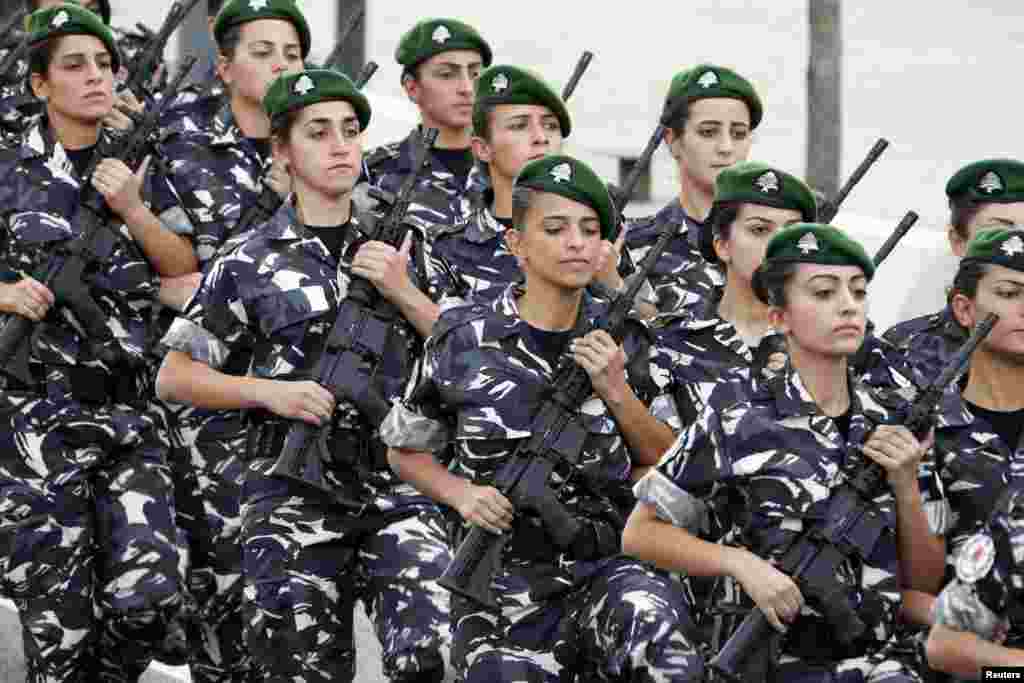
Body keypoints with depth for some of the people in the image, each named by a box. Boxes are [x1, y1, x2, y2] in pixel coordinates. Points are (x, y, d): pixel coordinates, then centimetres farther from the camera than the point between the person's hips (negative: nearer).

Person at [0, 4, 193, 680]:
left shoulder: (133, 166, 10)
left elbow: (188, 271, 7)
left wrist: (132, 210, -8)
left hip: (129, 410, 3)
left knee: (149, 596, -10)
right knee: (60, 620, -4)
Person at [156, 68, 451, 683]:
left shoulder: (402, 245, 11)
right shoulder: (250, 265, 4)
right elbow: (175, 377, 5)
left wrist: (402, 292, -6)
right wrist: (271, 391, -9)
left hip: (400, 484, 1)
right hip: (294, 498, -1)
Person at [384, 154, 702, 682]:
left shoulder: (622, 339, 3)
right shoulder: (466, 342, -2)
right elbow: (405, 451, 10)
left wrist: (615, 390, -10)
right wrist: (462, 494, -9)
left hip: (606, 567, 0)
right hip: (504, 582, 0)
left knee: (650, 617, -33)